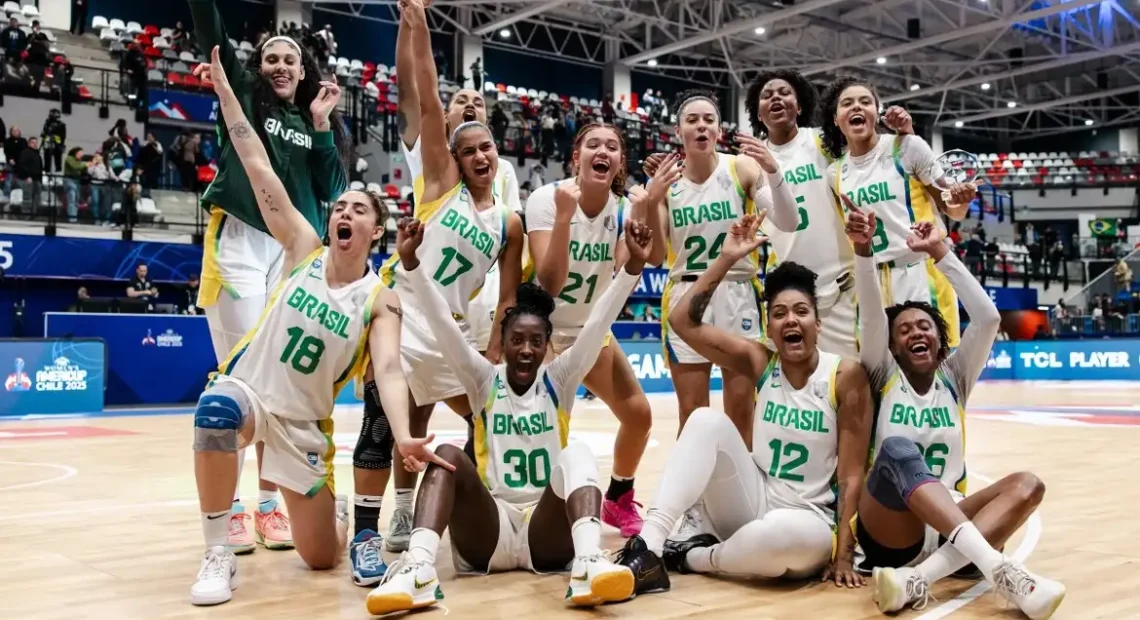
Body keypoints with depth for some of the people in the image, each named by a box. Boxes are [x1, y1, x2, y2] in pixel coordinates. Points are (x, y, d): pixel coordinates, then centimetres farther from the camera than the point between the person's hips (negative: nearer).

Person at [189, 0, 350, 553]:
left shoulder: (315, 124, 17)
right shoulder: (244, 97, 9)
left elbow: (332, 190, 5)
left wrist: (321, 126, 0)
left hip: (295, 254, 3)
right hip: (239, 244, -3)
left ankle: (270, 503, 12)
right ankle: (230, 506, 1)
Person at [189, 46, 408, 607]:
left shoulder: (381, 300, -8)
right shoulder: (304, 249, -5)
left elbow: (389, 370, -22)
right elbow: (258, 167, -9)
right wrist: (224, 89, -12)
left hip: (305, 422, 1)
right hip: (244, 390, -1)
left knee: (321, 559, 5)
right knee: (217, 409, -41)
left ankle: (337, 510, 45)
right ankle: (217, 554, -23)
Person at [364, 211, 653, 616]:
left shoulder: (559, 379, 8)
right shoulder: (484, 380, 8)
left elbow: (598, 323, -6)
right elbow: (444, 324, -4)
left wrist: (632, 266, -19)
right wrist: (412, 262, -17)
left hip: (549, 534, 0)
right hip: (488, 534, 1)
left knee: (576, 454, -26)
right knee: (447, 456, -23)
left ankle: (588, 564, -51)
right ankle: (418, 570, -44)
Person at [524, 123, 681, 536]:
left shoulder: (622, 208, -8)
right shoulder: (547, 199, -21)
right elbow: (550, 284, -31)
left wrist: (643, 214, -30)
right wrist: (564, 215, -41)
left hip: (591, 330, 5)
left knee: (639, 414, 2)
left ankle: (618, 500, 27)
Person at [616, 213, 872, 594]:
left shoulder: (846, 375, -10)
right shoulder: (760, 362, 0)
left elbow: (852, 476, -11)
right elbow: (684, 321, -7)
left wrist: (844, 554, -17)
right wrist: (727, 259, -10)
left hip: (809, 522, -3)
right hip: (753, 504, 3)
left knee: (786, 534, -41)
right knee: (707, 421, -21)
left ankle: (696, 557, -10)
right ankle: (648, 548, -28)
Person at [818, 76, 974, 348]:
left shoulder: (907, 146, -5)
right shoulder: (835, 173, 7)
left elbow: (951, 210, -2)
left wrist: (960, 202, -21)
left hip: (922, 272, -4)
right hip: (870, 282, 4)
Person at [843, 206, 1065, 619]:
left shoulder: (954, 379, 16)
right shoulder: (885, 377, 10)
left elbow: (988, 317, 2)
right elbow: (871, 316, -8)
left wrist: (940, 253, -2)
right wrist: (863, 249, -22)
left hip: (948, 527, 4)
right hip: (890, 531, -4)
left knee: (1027, 485, -22)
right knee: (897, 450, -33)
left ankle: (918, 578, -41)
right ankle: (997, 567, -51)